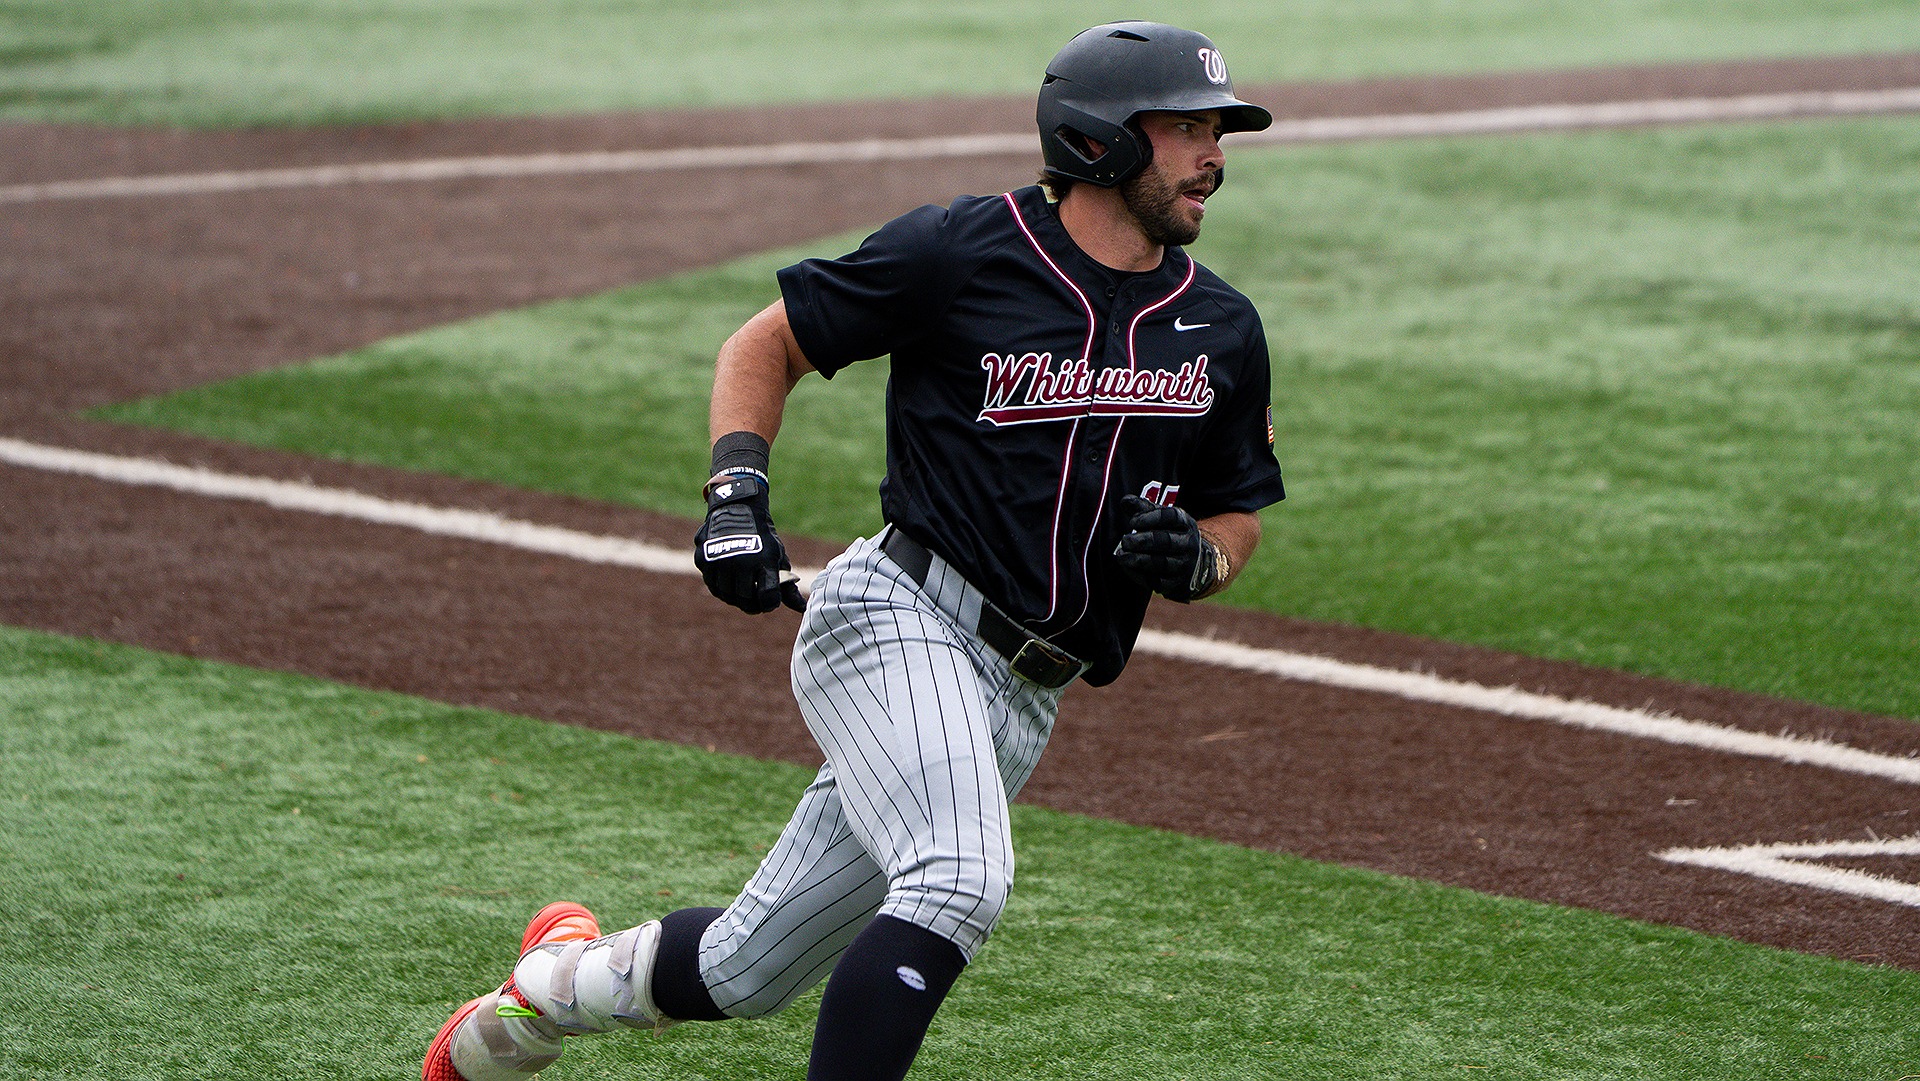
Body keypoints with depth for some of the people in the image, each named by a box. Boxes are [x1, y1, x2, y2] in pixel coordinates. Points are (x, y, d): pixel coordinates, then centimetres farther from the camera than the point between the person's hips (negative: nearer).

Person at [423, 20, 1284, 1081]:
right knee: (961, 876, -32)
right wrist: (736, 494, -11)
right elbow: (763, 345, 5)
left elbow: (1238, 519, 20)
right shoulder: (960, 253, -5)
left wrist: (1193, 556, -4)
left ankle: (560, 981, 37)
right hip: (899, 616, -6)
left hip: (1021, 702, 6)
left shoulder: (1223, 331, 9)